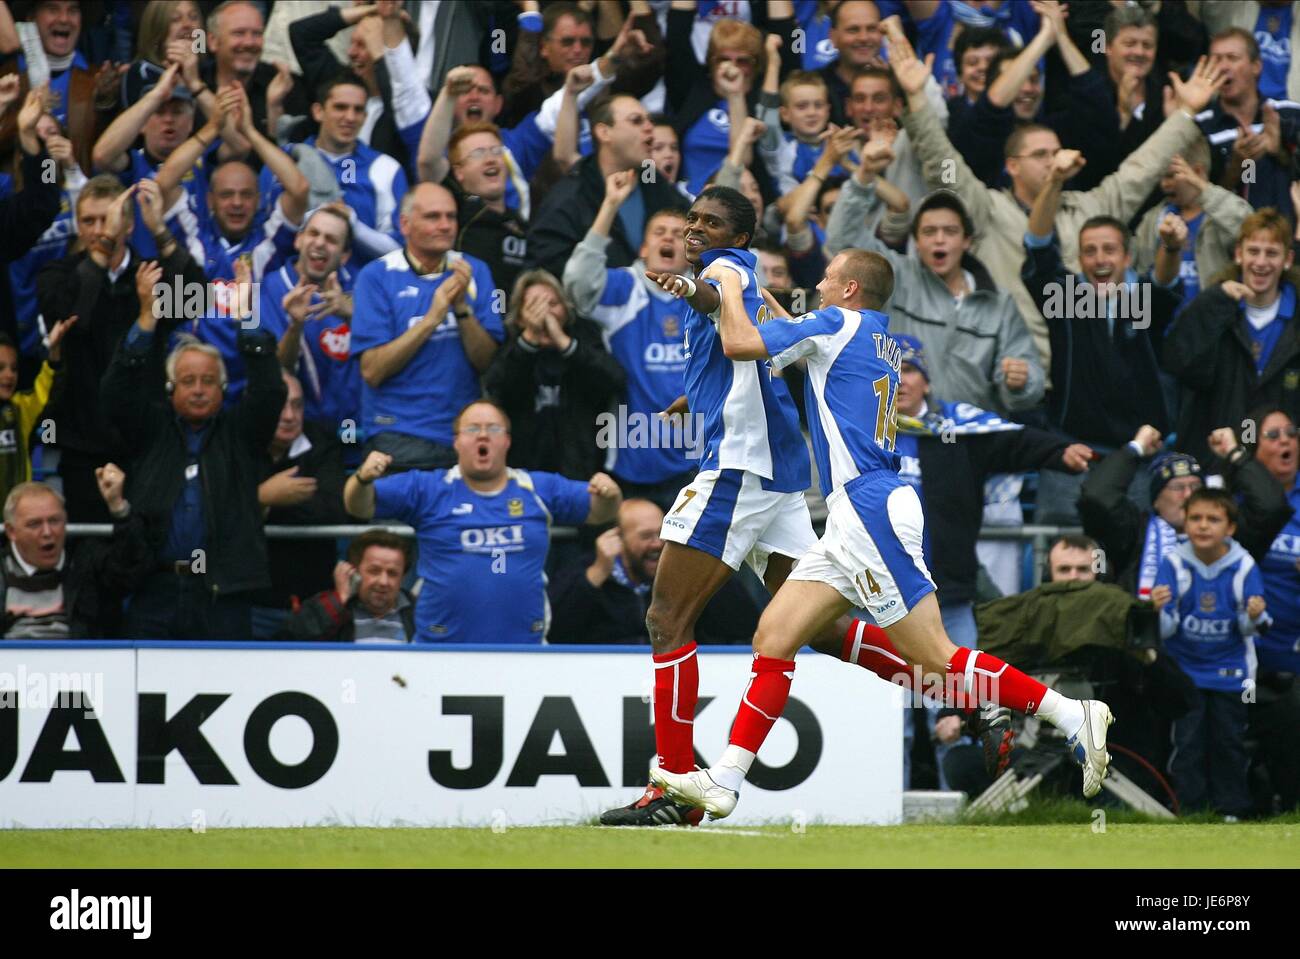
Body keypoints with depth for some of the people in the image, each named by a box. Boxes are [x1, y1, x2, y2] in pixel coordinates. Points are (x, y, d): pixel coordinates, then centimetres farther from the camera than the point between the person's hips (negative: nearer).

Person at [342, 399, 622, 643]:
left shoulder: (539, 489, 10)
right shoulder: (428, 490, 4)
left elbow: (600, 512, 13)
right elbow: (359, 505, 0)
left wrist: (608, 494, -11)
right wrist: (364, 478, -23)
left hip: (523, 648, 2)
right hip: (442, 650, -2)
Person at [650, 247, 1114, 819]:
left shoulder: (839, 324, -5)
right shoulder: (887, 344, 21)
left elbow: (740, 343, -9)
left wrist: (730, 286, 8)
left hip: (870, 508, -10)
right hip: (852, 520, 10)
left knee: (938, 660, -12)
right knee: (773, 638, 4)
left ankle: (1073, 717, -12)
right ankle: (723, 783, 0)